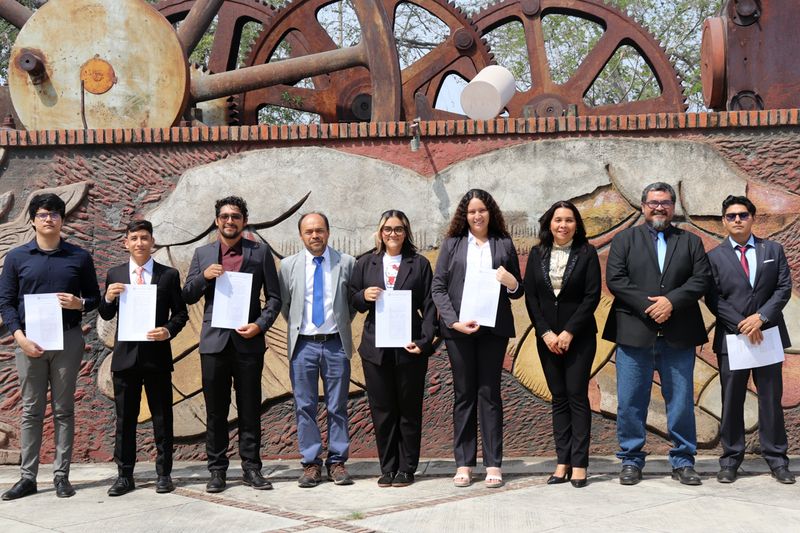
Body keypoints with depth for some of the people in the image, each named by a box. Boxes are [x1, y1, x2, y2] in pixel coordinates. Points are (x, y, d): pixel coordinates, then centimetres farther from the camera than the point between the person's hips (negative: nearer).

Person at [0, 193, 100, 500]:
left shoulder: (79, 257, 6)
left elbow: (95, 298, 11)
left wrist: (79, 304, -12)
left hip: (68, 340, 0)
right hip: (29, 341, 0)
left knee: (63, 410, 5)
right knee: (31, 410, 5)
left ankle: (61, 475, 10)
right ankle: (27, 477, 11)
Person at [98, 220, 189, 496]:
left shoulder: (169, 275, 2)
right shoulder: (114, 275, 8)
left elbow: (181, 313, 5)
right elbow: (106, 315, 10)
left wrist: (169, 330, -14)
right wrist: (108, 298, -10)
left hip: (157, 354, -2)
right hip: (125, 355, 2)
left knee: (162, 417, 5)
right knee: (125, 418, 7)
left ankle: (164, 474, 14)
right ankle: (125, 475, 15)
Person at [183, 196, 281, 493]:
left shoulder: (261, 252, 6)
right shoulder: (202, 254, 11)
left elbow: (274, 297, 5)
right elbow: (188, 297, 10)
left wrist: (260, 324, -11)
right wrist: (204, 276, -9)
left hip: (248, 341, -1)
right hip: (214, 341, 1)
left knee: (250, 409, 4)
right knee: (216, 410, 6)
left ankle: (251, 468, 13)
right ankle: (217, 470, 14)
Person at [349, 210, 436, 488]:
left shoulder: (419, 264, 5)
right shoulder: (365, 263, 11)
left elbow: (428, 306, 1)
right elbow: (352, 302, 13)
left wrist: (424, 341, -11)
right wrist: (364, 296, -9)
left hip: (409, 347, -2)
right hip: (376, 348, 2)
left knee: (409, 410, 5)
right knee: (382, 410, 6)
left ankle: (406, 468, 15)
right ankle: (387, 468, 17)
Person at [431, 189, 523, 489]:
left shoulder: (504, 244, 10)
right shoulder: (452, 244, 9)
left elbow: (518, 292, 14)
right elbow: (437, 287, 4)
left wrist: (511, 282, -10)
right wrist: (454, 320, -9)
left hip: (493, 328, 0)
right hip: (457, 328, 0)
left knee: (489, 393, 1)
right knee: (463, 394, 4)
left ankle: (493, 464, 6)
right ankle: (463, 463, 9)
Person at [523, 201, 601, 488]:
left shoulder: (586, 253, -2)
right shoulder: (537, 254, 6)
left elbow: (592, 295, -7)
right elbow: (530, 296, 3)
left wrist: (569, 332, -12)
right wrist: (546, 333, -7)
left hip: (579, 337, -3)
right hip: (547, 337, 3)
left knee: (577, 396, -4)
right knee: (558, 398, 6)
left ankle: (579, 464, 1)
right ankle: (562, 462, 9)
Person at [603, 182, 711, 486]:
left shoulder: (691, 241, 14)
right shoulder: (624, 240, 10)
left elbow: (702, 279, 2)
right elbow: (615, 279, -3)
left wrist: (671, 301, -13)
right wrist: (648, 305, -13)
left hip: (678, 336, 1)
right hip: (634, 333, -1)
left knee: (681, 401, 5)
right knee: (630, 402, 1)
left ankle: (683, 462, 16)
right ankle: (631, 460, 12)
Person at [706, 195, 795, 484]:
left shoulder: (773, 250, 8)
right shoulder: (714, 257, 4)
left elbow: (784, 287, 2)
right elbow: (714, 299, -2)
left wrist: (761, 316, -12)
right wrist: (741, 325, -13)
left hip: (768, 335, 1)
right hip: (731, 337, -1)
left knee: (771, 399, 5)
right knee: (731, 401, 3)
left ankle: (777, 459, 13)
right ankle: (730, 460, 11)